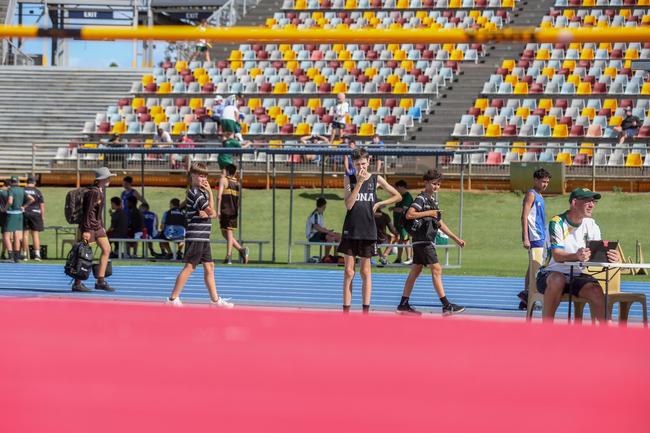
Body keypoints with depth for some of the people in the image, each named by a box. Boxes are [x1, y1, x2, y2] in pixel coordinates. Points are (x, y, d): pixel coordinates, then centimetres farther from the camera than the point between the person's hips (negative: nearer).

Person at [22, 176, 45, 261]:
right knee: (36, 234, 1)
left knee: (25, 234, 4)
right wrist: (43, 216, 3)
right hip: (35, 213, -1)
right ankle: (37, 254, -7)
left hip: (24, 213, 1)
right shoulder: (38, 192, -2)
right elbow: (42, 205, -3)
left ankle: (25, 254, 4)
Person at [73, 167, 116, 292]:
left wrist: (102, 226, 21)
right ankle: (77, 283, 2)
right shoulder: (93, 192, -17)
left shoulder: (100, 191, 13)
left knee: (107, 250, 7)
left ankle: (100, 282, 10)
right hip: (89, 226, -10)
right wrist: (86, 230, -23)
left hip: (97, 226, 10)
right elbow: (88, 211, -20)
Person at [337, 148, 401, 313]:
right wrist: (359, 183, -14)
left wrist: (378, 204, -1)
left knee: (365, 272, 4)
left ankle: (365, 310, 4)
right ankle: (346, 310, 1)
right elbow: (348, 205, -10)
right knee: (349, 272, 0)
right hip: (350, 230, 0)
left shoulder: (376, 179, 3)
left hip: (368, 230, 0)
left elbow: (397, 196, 11)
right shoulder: (349, 179, 2)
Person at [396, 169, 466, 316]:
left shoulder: (433, 200, 19)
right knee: (436, 269, -12)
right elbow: (409, 214, -23)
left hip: (427, 240, 10)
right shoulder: (421, 198, -10)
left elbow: (439, 223, 25)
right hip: (422, 239, -10)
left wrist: (456, 238, 24)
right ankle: (446, 306, -14)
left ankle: (404, 305, 13)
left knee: (415, 271, 10)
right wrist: (428, 213, -19)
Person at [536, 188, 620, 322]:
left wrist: (611, 256, -32)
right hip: (551, 275, -4)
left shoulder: (590, 224, 5)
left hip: (576, 277, 4)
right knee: (558, 280, -38)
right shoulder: (557, 223, -12)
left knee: (596, 291, -25)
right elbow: (557, 256, -26)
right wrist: (576, 256, -48)